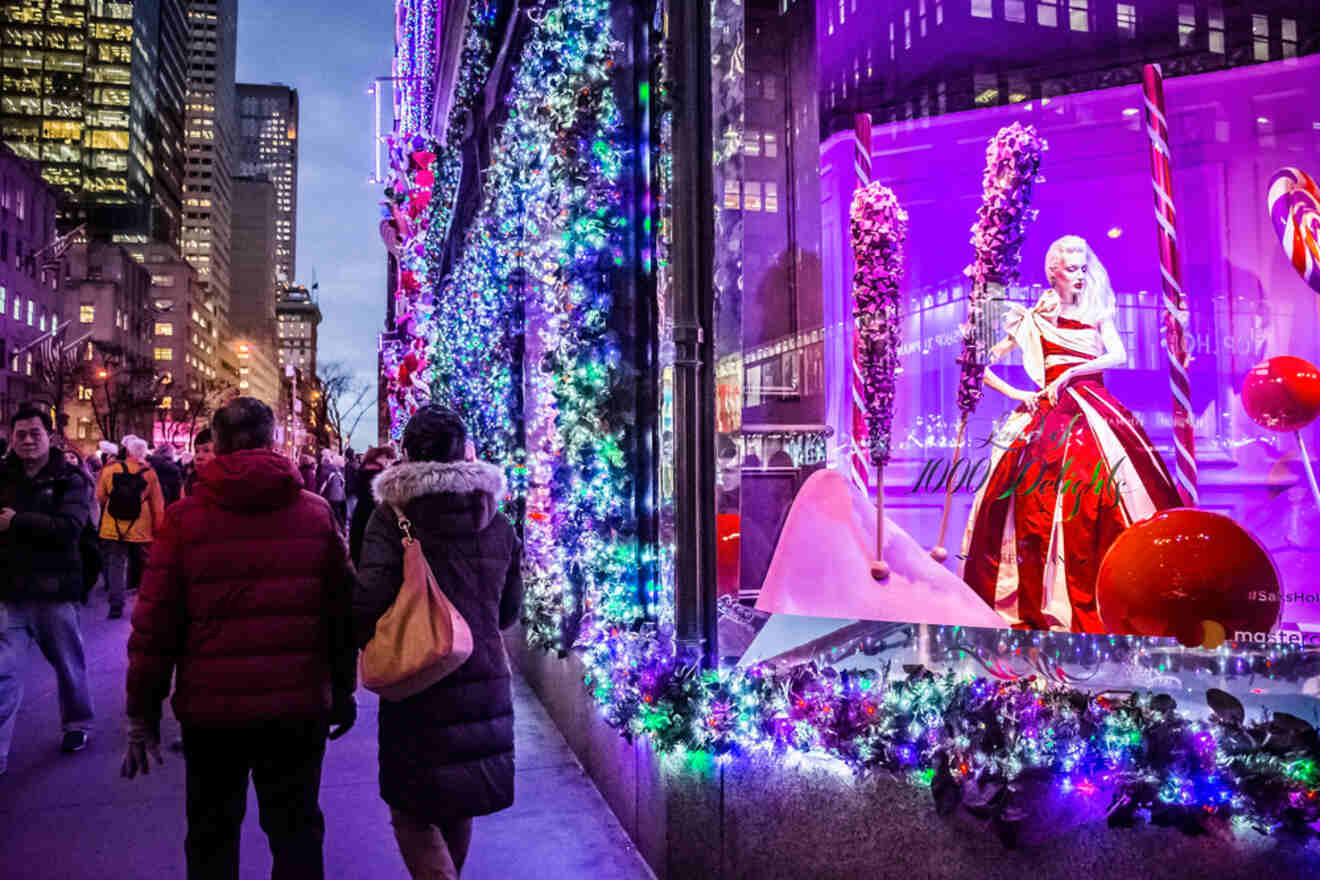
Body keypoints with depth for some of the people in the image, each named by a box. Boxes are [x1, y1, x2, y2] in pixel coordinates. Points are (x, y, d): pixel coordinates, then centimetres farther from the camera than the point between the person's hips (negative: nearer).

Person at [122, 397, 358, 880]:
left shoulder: (184, 517, -6)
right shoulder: (317, 512, -2)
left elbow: (154, 624, -6)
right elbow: (343, 610, 0)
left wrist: (142, 714, 4)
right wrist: (342, 691, 11)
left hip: (212, 707, 0)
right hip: (299, 704, 1)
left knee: (212, 835, 19)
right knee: (296, 831, 14)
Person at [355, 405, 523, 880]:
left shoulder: (393, 517, -11)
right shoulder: (496, 523, 2)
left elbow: (368, 604, -20)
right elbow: (508, 611, 9)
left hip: (419, 685, -4)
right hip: (486, 680, 5)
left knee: (413, 811, 8)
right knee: (458, 803, 23)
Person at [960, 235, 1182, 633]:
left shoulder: (1096, 312, 14)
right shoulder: (1033, 317, 8)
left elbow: (1118, 356, -4)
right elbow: (982, 368, 6)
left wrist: (1068, 373, -15)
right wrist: (1017, 394, -5)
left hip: (1095, 413, 2)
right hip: (1050, 414, -2)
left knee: (1103, 501, -11)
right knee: (1038, 502, -12)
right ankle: (1033, 602, -6)